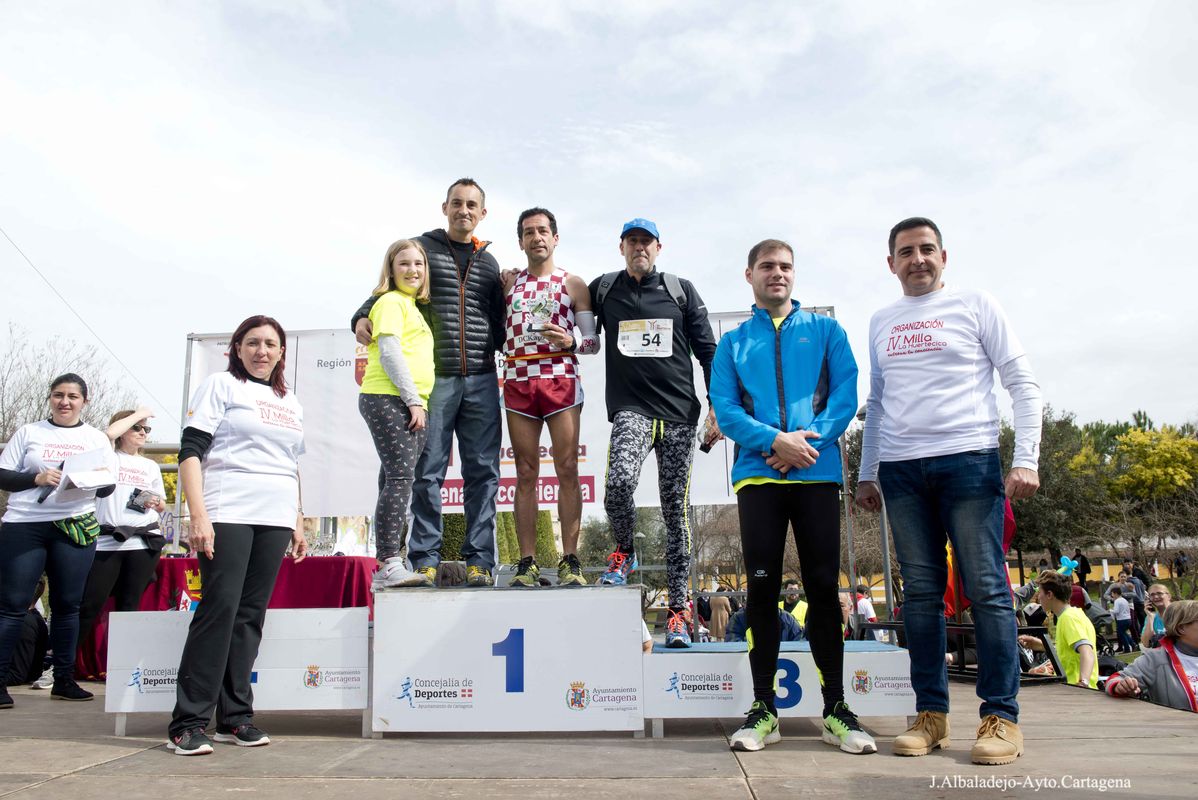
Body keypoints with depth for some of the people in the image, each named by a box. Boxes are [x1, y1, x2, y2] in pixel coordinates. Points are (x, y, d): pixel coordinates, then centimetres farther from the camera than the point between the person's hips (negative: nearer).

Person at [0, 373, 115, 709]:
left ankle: (64, 680, 13)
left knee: (67, 605, 5)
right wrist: (37, 478, -14)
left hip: (76, 527, 1)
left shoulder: (97, 438, 10)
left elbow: (108, 487, 7)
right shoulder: (28, 432, 8)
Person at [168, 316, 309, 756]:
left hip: (275, 520, 5)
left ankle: (235, 717, 12)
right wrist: (198, 514, -15)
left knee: (251, 614, 5)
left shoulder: (290, 401, 20)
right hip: (227, 515, -5)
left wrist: (298, 522, 17)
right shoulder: (221, 385, 3)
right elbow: (191, 451, -5)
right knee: (220, 608, -10)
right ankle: (188, 723, -3)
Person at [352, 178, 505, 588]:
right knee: (428, 472, -2)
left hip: (480, 381, 3)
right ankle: (425, 560, 6)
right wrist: (362, 317, -7)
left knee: (482, 472, 0)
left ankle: (479, 561, 5)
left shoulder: (489, 263, 19)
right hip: (433, 378, -3)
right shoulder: (422, 247, 10)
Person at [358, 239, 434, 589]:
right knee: (400, 477, -16)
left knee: (396, 481, 6)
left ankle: (391, 565, 8)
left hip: (411, 405, 9)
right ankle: (387, 565, -18)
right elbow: (389, 353, -12)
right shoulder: (391, 301, -1)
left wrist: (417, 402, 16)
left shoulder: (413, 307, 26)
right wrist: (413, 399, -15)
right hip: (388, 399, -9)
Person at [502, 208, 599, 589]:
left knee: (567, 471, -5)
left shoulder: (573, 284, 9)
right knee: (526, 475, 2)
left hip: (561, 380, -2)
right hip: (518, 382, 2)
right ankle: (527, 563, 4)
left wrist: (571, 341, -12)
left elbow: (593, 342, 6)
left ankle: (570, 561, -1)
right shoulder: (509, 282, 16)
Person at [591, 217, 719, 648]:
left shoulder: (681, 290, 11)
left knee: (676, 510, 2)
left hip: (680, 414, 1)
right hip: (631, 409, 0)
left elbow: (708, 350, 9)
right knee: (618, 483, -27)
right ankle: (624, 551, 4)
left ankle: (678, 607, 11)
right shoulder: (603, 289, 12)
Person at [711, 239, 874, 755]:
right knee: (763, 588, 1)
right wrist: (774, 441, -14)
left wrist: (811, 439, -13)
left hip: (818, 474, 0)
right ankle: (763, 708, 8)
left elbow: (846, 393, 3)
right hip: (757, 475, 0)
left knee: (824, 587, 1)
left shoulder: (826, 331, 14)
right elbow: (724, 409, 2)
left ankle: (835, 710, 10)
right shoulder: (733, 343, 14)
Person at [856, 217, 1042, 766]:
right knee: (921, 592, 5)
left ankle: (1001, 717, 5)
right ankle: (931, 714, 12)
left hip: (969, 460, -3)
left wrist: (1026, 459, -9)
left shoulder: (975, 305, 5)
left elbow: (1023, 384, 2)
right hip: (900, 470, 4)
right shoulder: (881, 323, 17)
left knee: (986, 590, -3)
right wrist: (867, 473, 16)